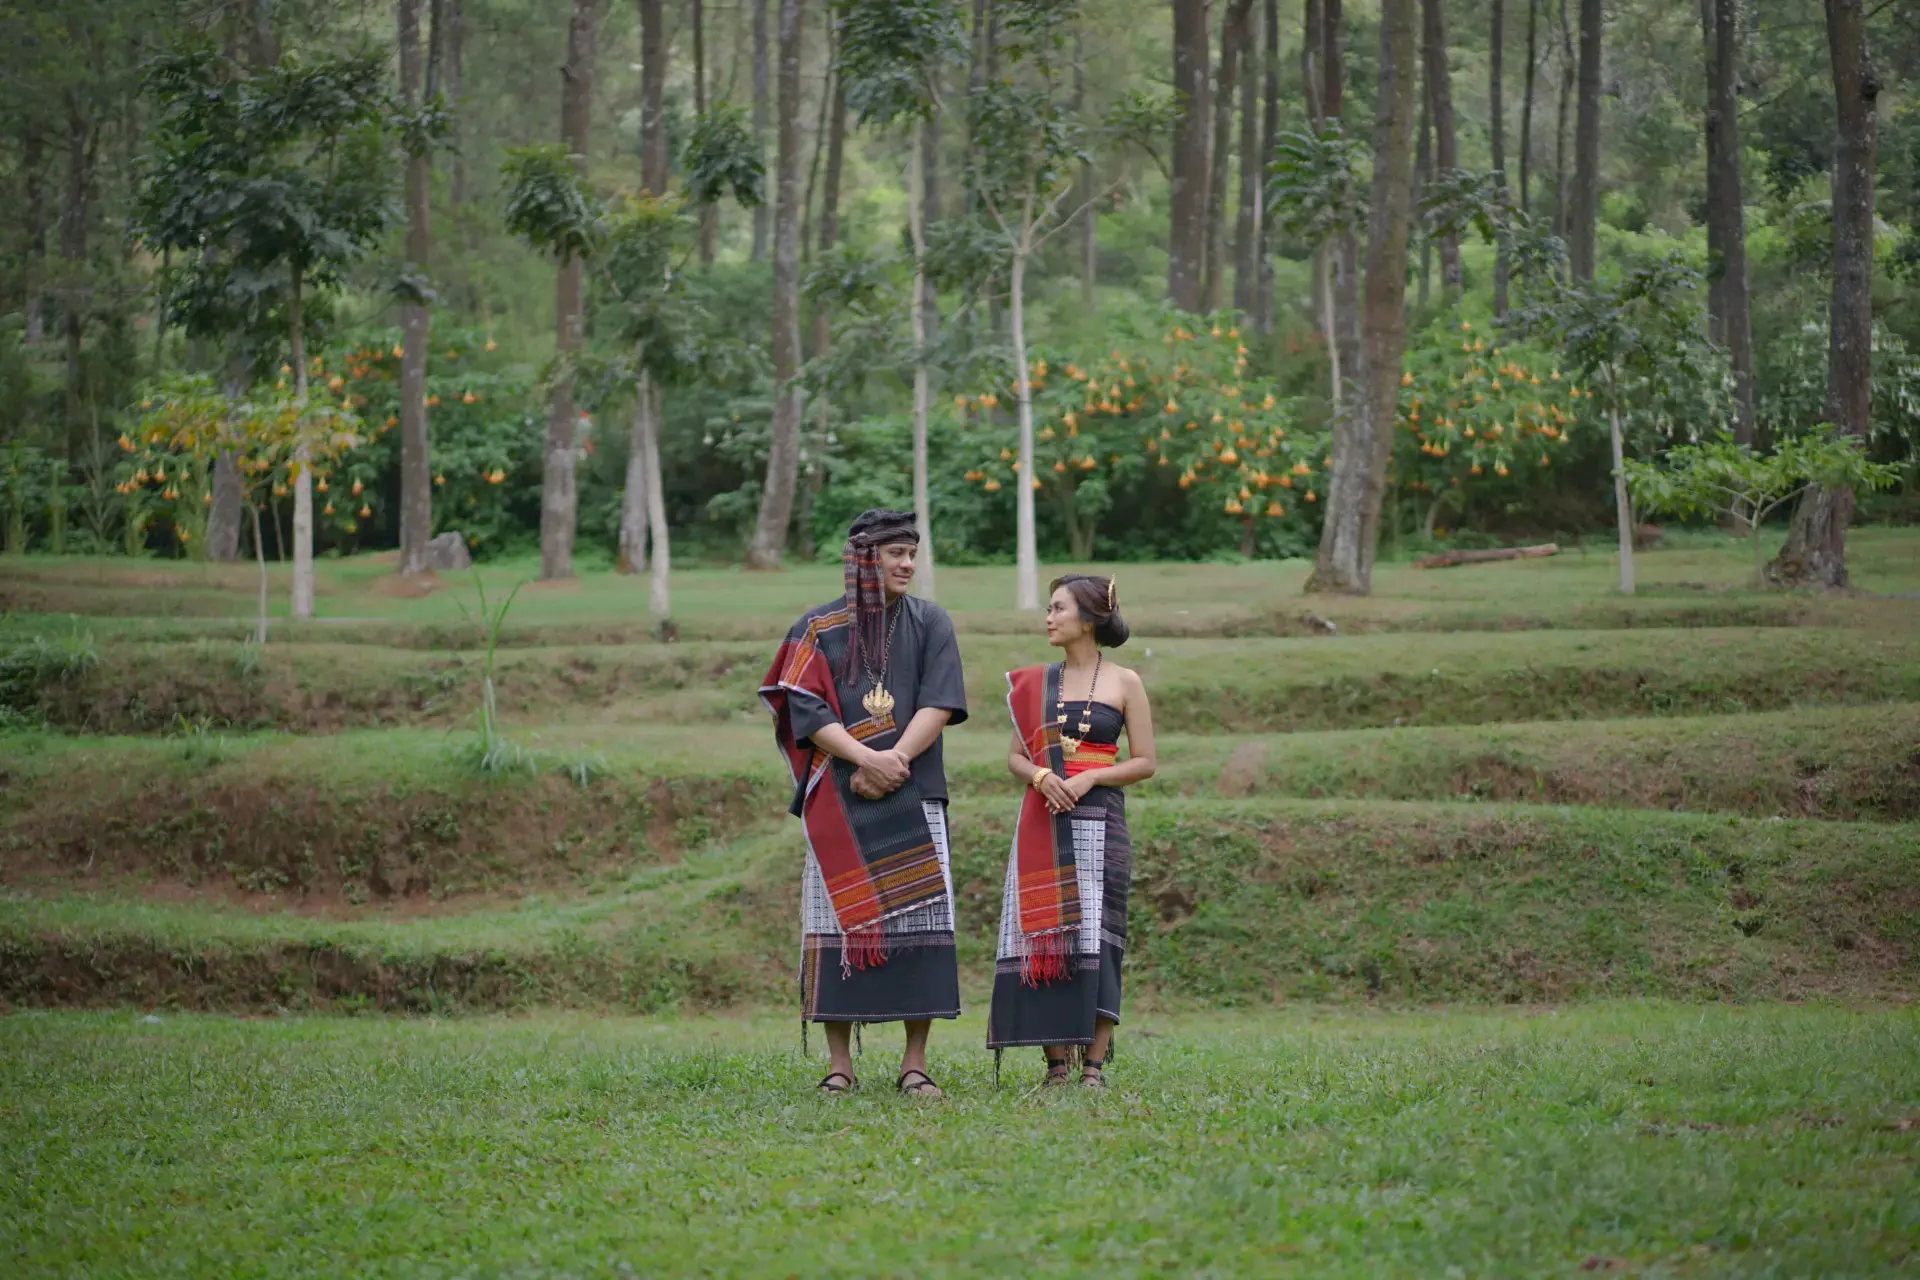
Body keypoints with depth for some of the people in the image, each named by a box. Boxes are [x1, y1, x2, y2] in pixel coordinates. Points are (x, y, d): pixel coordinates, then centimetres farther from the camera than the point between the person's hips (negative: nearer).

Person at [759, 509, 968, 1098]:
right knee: (838, 921, -3)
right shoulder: (817, 629, 6)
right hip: (839, 802, 0)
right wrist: (867, 759, -17)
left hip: (912, 800, 0)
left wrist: (893, 763, -15)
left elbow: (940, 705, -2)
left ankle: (915, 1062, 0)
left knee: (919, 920, -5)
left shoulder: (930, 624, 8)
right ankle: (839, 1063, 3)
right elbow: (807, 712, -4)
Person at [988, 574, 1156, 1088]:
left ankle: (1094, 1064, -3)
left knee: (1095, 938, -6)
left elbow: (1144, 762, 2)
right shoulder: (1035, 683, 12)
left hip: (1099, 820, -3)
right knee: (1045, 938, -2)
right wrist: (1040, 776, -9)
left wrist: (1090, 777, -12)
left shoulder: (1124, 683, 3)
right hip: (1042, 825, 3)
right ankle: (1057, 1063, 2)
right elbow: (1016, 757, 13)